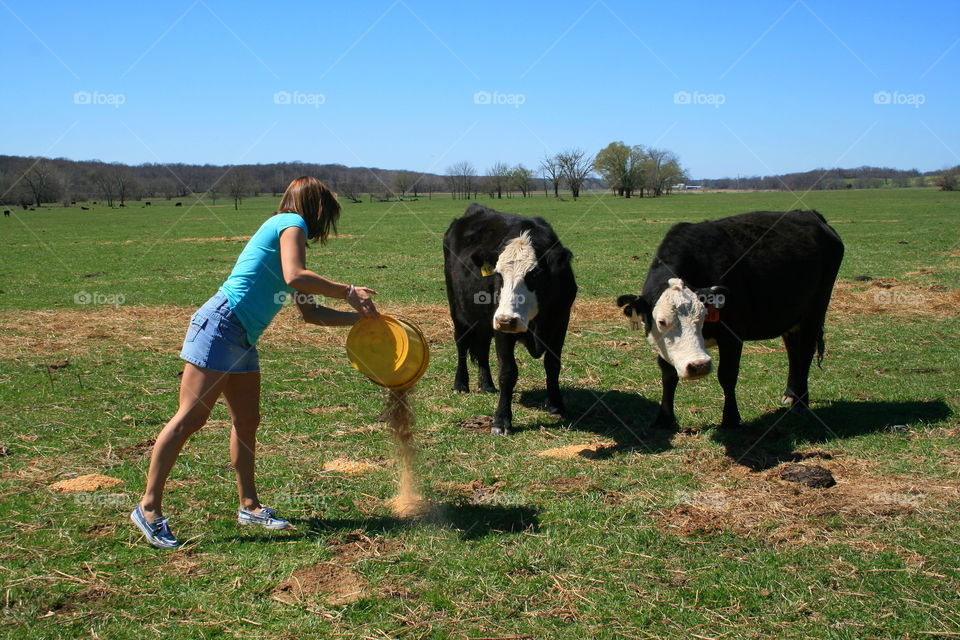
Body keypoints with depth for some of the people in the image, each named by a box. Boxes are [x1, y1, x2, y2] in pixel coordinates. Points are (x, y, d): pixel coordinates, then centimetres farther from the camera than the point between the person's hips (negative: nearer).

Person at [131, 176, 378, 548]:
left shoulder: (285, 232, 25)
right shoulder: (292, 224, -3)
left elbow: (310, 313, 25)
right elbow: (295, 277, -22)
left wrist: (357, 317, 20)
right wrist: (348, 292, -13)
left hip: (242, 341, 10)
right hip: (221, 325, -10)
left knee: (247, 422, 13)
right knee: (191, 417, -9)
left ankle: (249, 505, 23)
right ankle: (149, 507, -5)